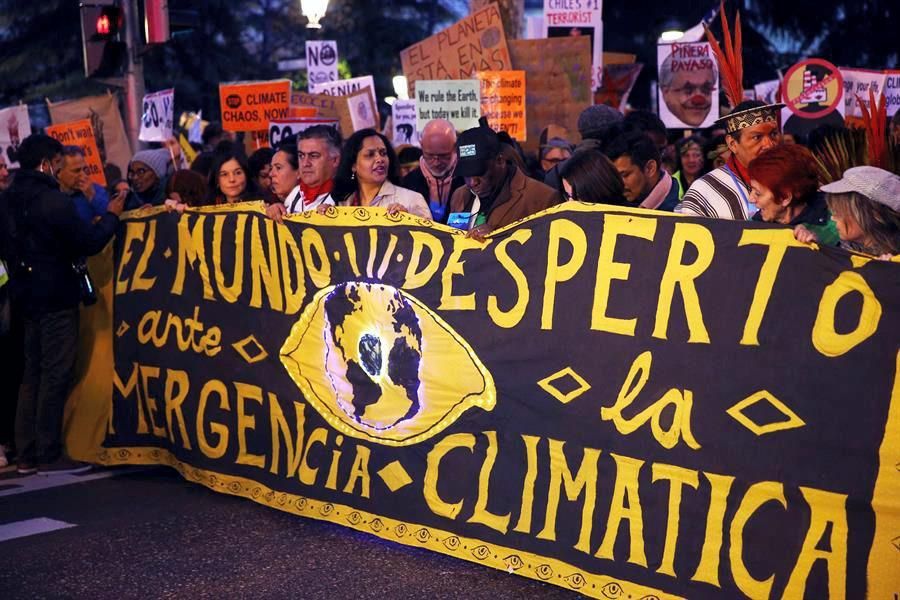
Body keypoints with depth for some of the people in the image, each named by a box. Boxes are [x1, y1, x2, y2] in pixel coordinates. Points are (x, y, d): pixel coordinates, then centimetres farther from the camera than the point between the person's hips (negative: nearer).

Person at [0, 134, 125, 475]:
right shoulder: (53, 200, -19)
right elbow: (87, 244, -17)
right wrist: (112, 216, -3)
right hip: (56, 297, -8)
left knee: (33, 373, 13)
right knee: (56, 375, -2)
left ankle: (27, 454, 17)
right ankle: (49, 455, 2)